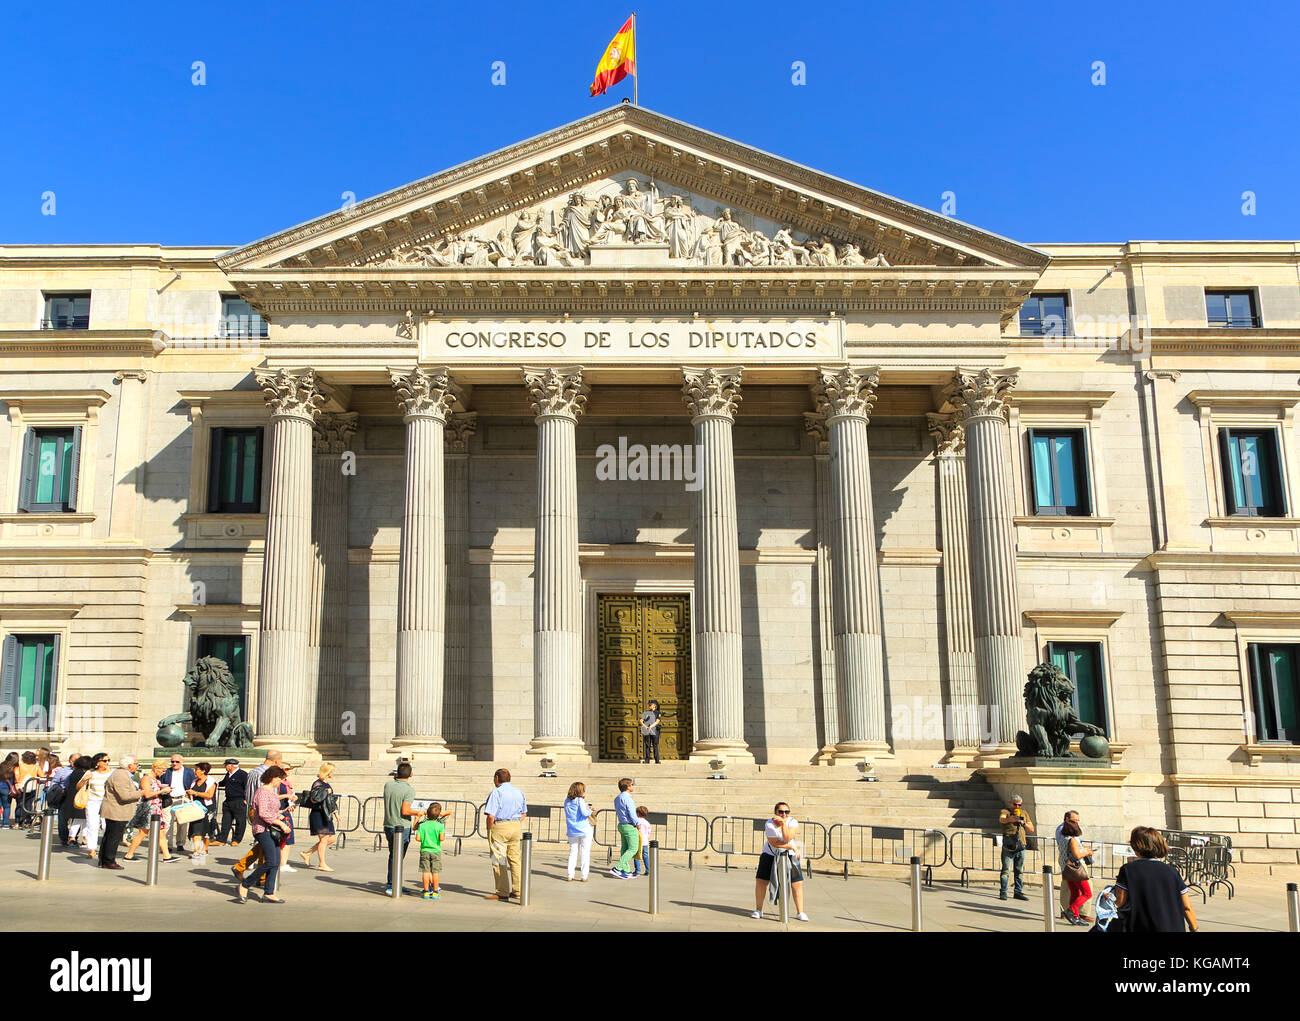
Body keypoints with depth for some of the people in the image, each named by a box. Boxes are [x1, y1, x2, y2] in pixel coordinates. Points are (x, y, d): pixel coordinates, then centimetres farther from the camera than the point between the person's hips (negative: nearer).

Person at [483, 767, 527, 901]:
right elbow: (524, 814, 17)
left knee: (499, 860, -1)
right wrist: (516, 825, 15)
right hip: (516, 826, 7)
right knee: (515, 859, 13)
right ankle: (517, 890, 16)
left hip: (499, 827, -7)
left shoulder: (496, 793, -11)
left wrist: (490, 830, -6)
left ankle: (502, 892, 0)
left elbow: (490, 815, -18)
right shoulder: (519, 792, 11)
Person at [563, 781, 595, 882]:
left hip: (572, 831, 5)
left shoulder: (567, 801, 9)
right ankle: (584, 876, 1)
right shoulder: (580, 800, -10)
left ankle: (570, 875, 6)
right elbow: (584, 812, -21)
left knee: (572, 852, 10)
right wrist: (590, 810, 0)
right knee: (585, 853, 2)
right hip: (584, 830, -5)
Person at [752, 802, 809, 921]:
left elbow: (787, 838, -28)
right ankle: (758, 910, 12)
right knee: (760, 881, -4)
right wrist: (792, 846, -21)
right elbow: (774, 843, -23)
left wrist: (783, 823, -37)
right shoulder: (769, 824, -18)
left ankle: (799, 912, 10)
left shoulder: (792, 822, -14)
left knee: (797, 884, -4)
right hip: (770, 855, -1)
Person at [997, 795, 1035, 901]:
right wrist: (1010, 819, -44)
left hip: (1021, 845, 5)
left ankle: (1018, 892, 16)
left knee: (1020, 870, 8)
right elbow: (1001, 819, -21)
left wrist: (1023, 823, -3)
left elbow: (1031, 829, 17)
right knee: (1006, 869, -8)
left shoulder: (1024, 813, 18)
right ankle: (1003, 893, -5)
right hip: (1008, 846, -5)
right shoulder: (1005, 811, 2)